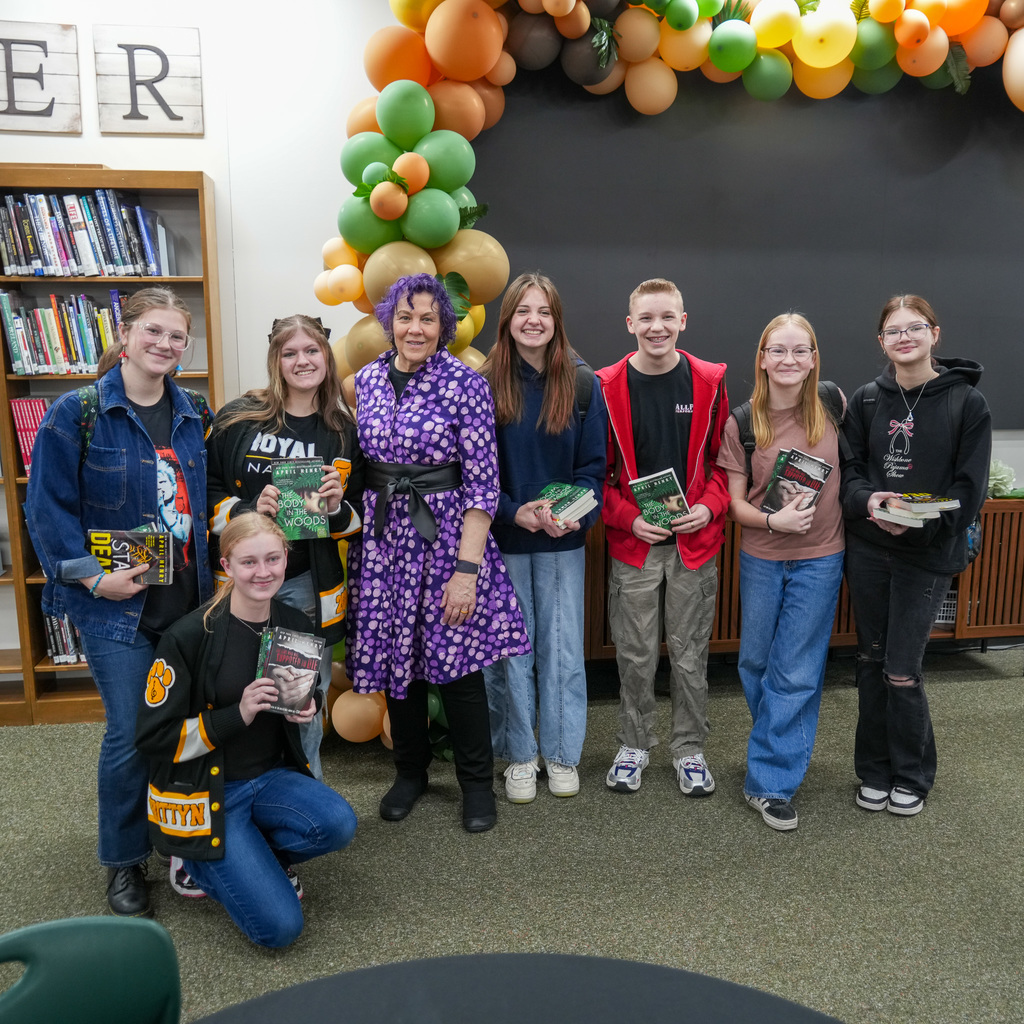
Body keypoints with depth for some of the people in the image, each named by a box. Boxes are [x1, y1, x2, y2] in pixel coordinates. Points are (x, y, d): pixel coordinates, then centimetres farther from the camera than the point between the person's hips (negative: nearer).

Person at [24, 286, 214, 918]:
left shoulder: (195, 416, 8)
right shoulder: (77, 414, -7)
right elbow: (48, 508, -7)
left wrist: (217, 571, 6)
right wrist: (91, 576, -15)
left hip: (191, 600, 4)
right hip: (118, 604, -4)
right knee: (131, 735, 1)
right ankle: (123, 862, 24)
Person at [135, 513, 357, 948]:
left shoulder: (296, 625, -1)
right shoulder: (189, 636, -18)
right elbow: (154, 738, -15)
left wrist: (307, 709, -7)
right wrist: (237, 715, -25)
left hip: (271, 777, 5)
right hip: (203, 789, -5)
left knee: (338, 824, -25)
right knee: (280, 926, -15)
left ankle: (244, 857, 5)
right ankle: (198, 859, 12)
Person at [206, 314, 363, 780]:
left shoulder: (344, 433, 6)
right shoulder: (239, 417, 0)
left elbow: (361, 515, 11)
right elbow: (207, 490, 2)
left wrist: (337, 510, -11)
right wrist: (248, 510, -16)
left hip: (307, 585, 1)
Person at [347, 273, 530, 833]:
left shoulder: (466, 383, -9)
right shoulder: (366, 380, 5)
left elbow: (482, 482, -11)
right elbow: (358, 463, 13)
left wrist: (468, 569, -16)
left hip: (446, 534, -4)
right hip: (383, 537, 4)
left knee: (455, 661, 1)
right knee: (395, 656, 12)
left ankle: (476, 782, 24)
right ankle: (410, 771, 34)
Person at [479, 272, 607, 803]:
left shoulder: (582, 384, 0)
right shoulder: (483, 384, -3)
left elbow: (592, 464, 1)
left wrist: (575, 514, -16)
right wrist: (514, 512, -16)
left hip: (563, 541, 1)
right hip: (501, 538, -1)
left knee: (563, 649, 9)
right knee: (509, 650, 8)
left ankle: (562, 752, 27)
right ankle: (518, 754, 26)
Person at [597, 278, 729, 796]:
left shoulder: (709, 382, 0)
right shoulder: (607, 387, -3)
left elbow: (724, 458, 5)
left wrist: (709, 506, -11)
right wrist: (628, 518, -12)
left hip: (695, 540, 1)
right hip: (632, 541, 0)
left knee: (690, 654, 11)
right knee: (635, 655, 10)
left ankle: (688, 749, 29)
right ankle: (634, 744, 30)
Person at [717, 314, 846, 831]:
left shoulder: (832, 406, -4)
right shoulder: (741, 423, -5)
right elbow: (736, 502, -3)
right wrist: (774, 520, -20)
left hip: (819, 559, -1)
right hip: (760, 558, 1)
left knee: (795, 673, 0)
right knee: (756, 664, 13)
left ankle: (770, 783, 11)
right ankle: (784, 748, 39)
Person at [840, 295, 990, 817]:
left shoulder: (966, 402, -3)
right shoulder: (866, 400, 6)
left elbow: (970, 487, -5)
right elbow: (849, 470, 5)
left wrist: (922, 522, -20)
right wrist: (868, 501, -16)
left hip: (928, 554, -3)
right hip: (867, 550, 3)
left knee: (902, 670, -3)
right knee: (871, 661, 10)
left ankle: (912, 776, 21)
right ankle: (874, 772, 27)